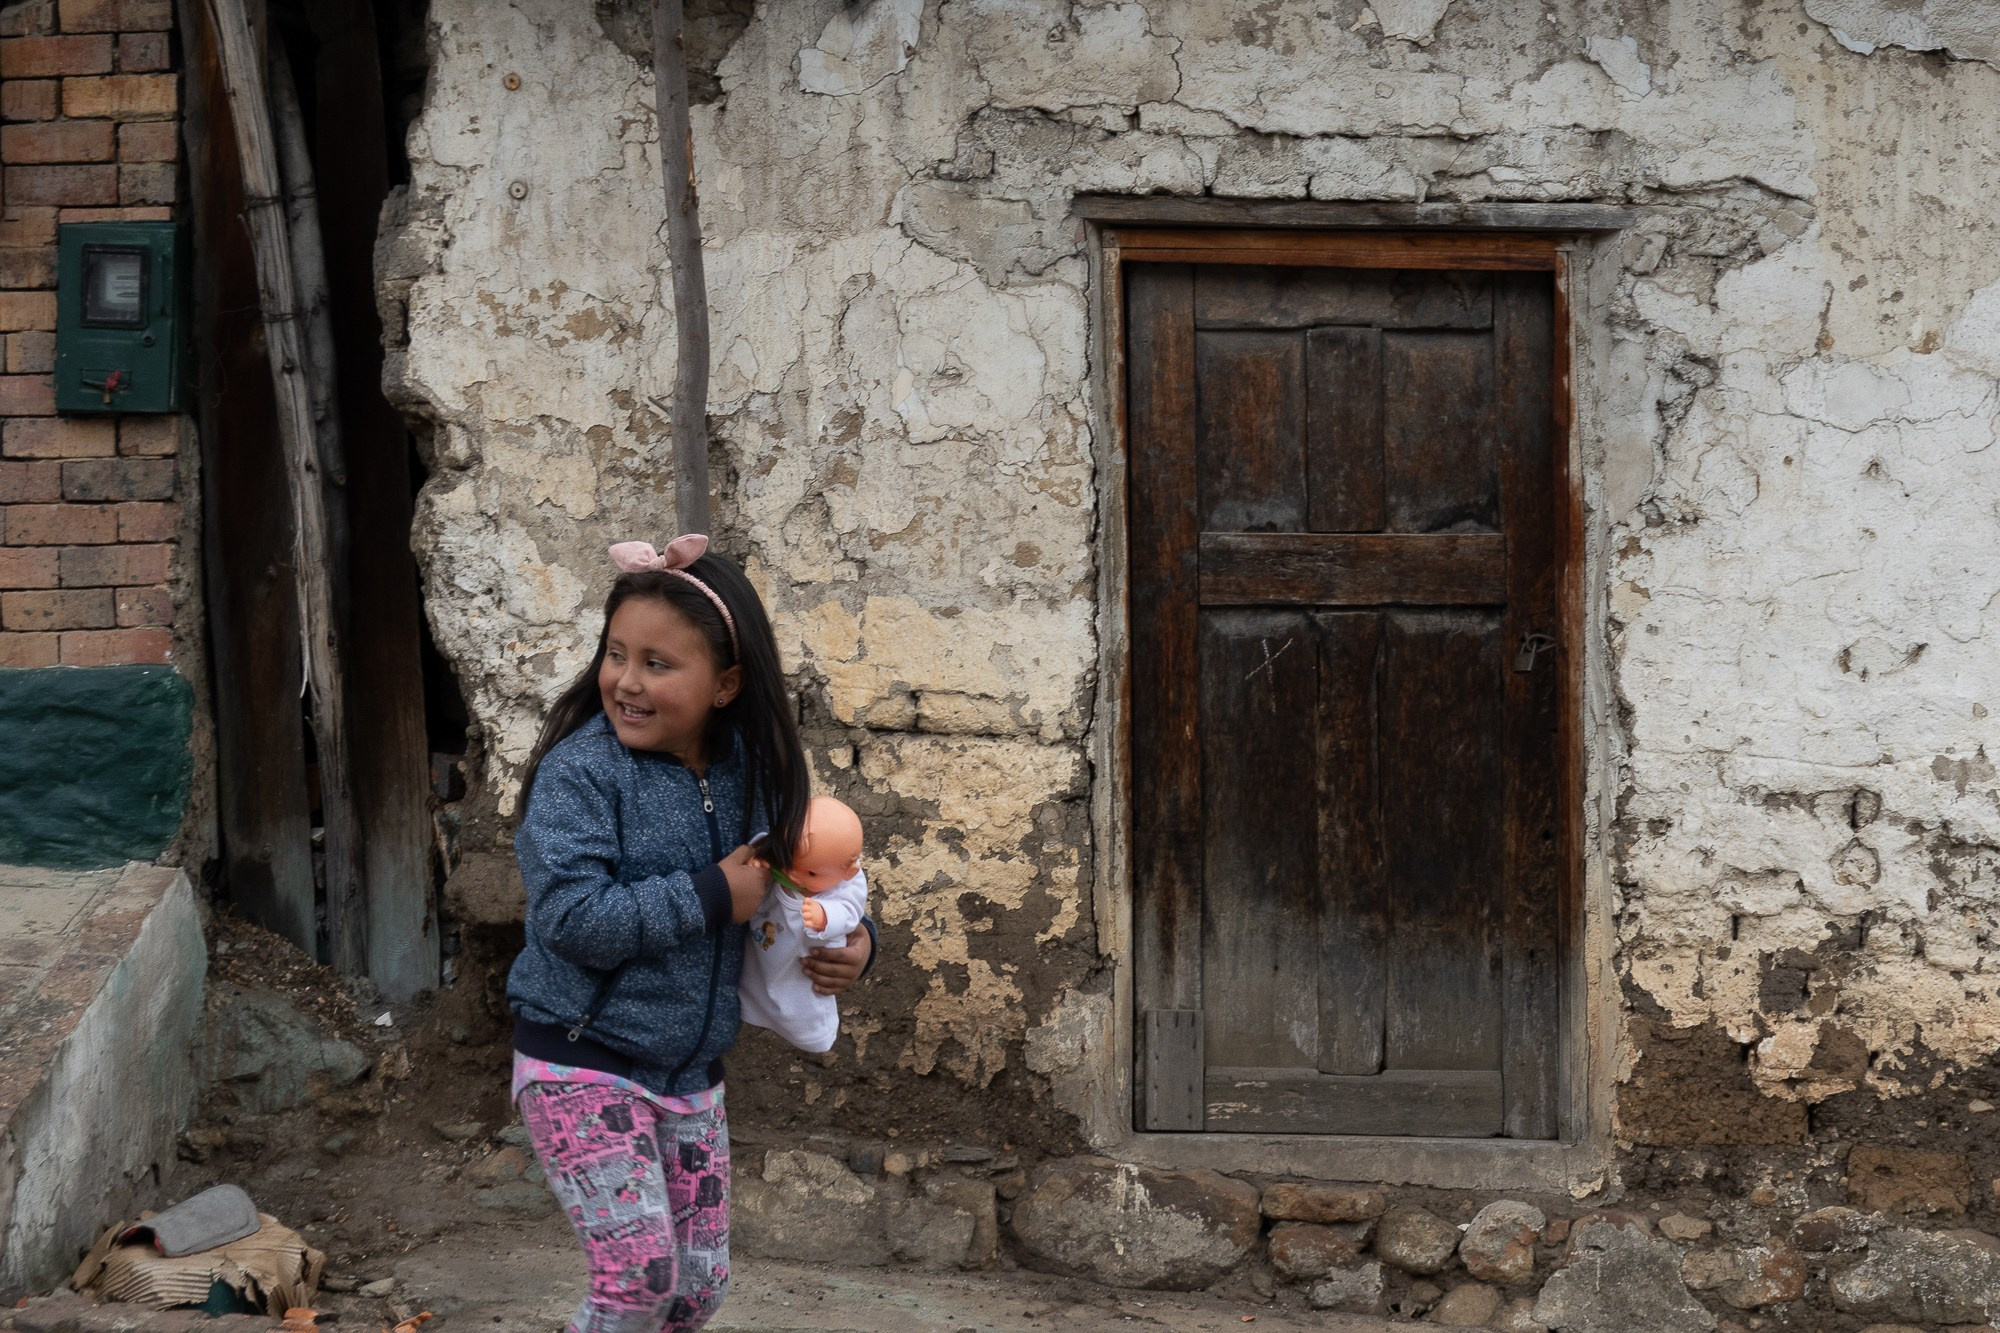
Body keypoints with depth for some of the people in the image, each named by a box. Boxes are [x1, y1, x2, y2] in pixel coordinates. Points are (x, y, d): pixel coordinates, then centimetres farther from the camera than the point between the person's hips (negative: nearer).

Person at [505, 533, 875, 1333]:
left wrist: (852, 939, -1)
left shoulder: (748, 773, 2)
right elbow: (572, 917, -27)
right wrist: (711, 899, -23)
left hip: (690, 1073, 6)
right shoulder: (581, 770, -16)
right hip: (582, 1066, -6)